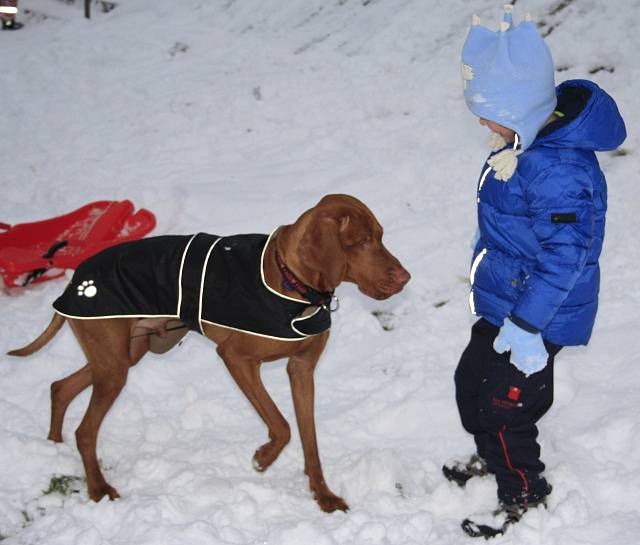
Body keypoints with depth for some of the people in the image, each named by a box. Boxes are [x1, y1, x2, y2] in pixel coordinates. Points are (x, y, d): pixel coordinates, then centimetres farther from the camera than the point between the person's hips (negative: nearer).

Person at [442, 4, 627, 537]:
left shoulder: (558, 167, -32)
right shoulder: (531, 140, 0)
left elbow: (565, 255, -31)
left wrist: (526, 326, -26)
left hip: (535, 318, -10)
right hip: (503, 303, 10)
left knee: (505, 407, 5)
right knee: (471, 381, 24)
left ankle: (525, 497, 29)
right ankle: (492, 456, 50)